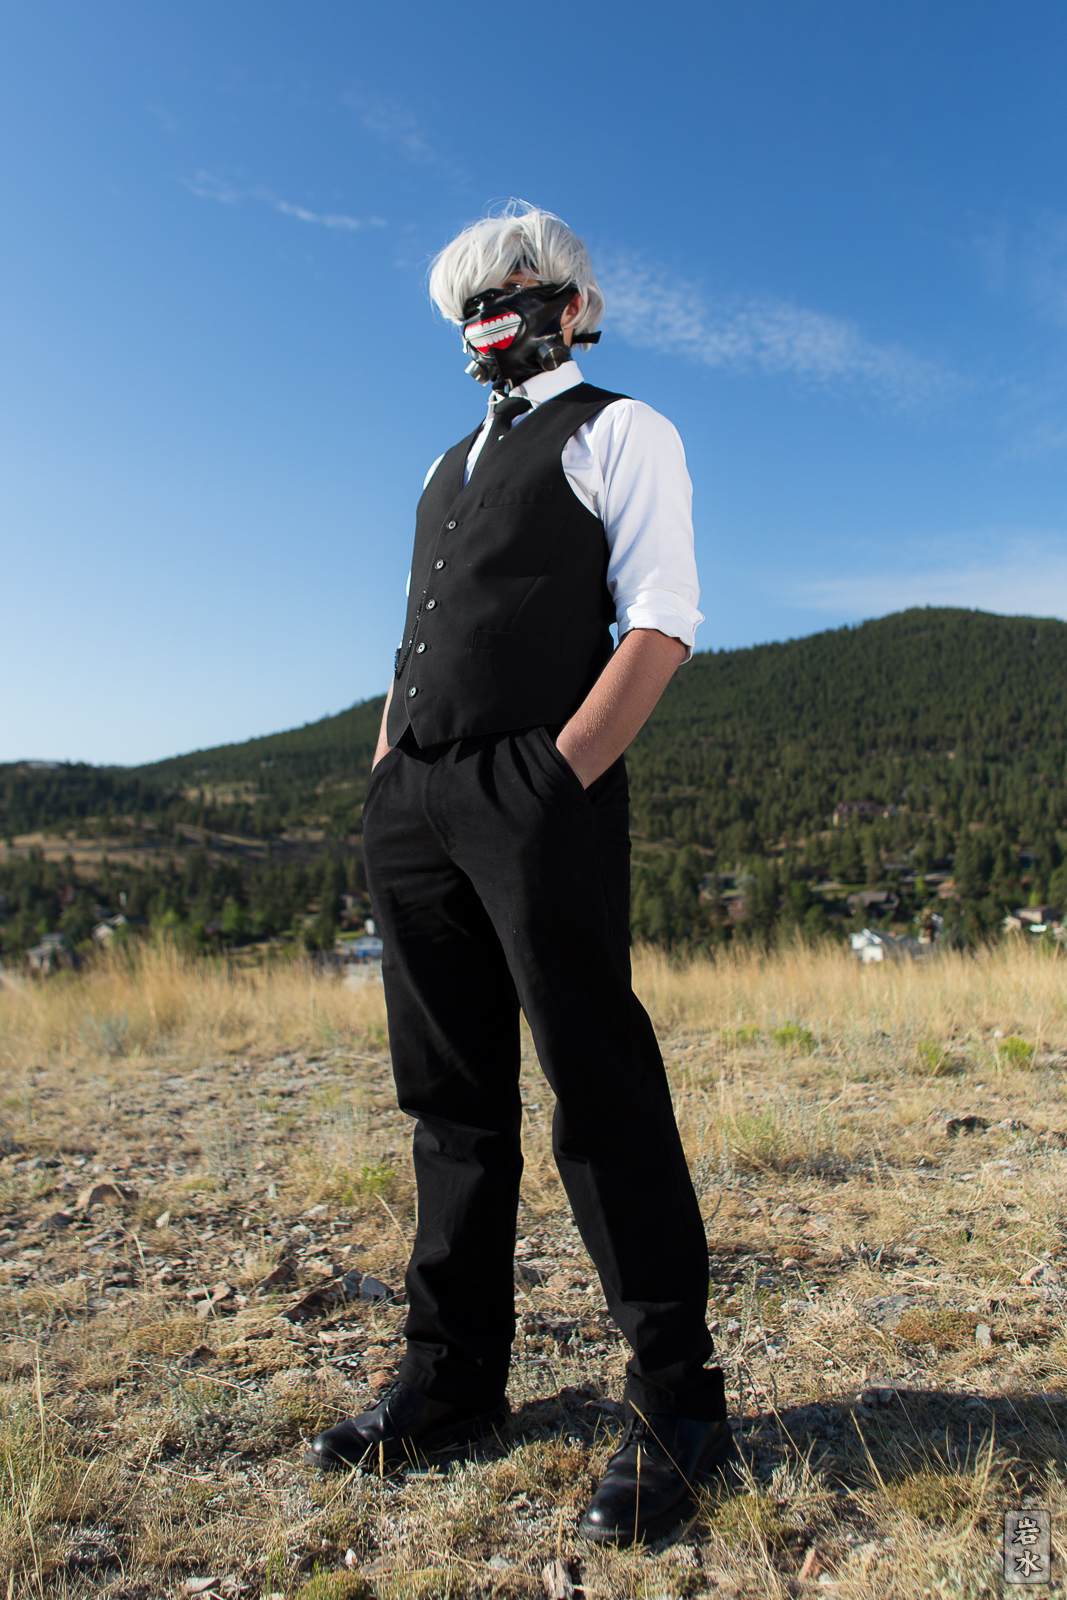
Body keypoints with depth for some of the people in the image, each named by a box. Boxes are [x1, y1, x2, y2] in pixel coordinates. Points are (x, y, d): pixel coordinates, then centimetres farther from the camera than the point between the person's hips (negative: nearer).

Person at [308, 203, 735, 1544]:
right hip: (415, 808, 7)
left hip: (540, 792, -7)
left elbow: (661, 627, -6)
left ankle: (675, 1407, 9)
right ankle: (453, 1376, 24)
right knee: (452, 1095, 10)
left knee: (599, 1091, -5)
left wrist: (559, 779, -16)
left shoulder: (619, 433, 6)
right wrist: (386, 789, 11)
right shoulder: (449, 468, 28)